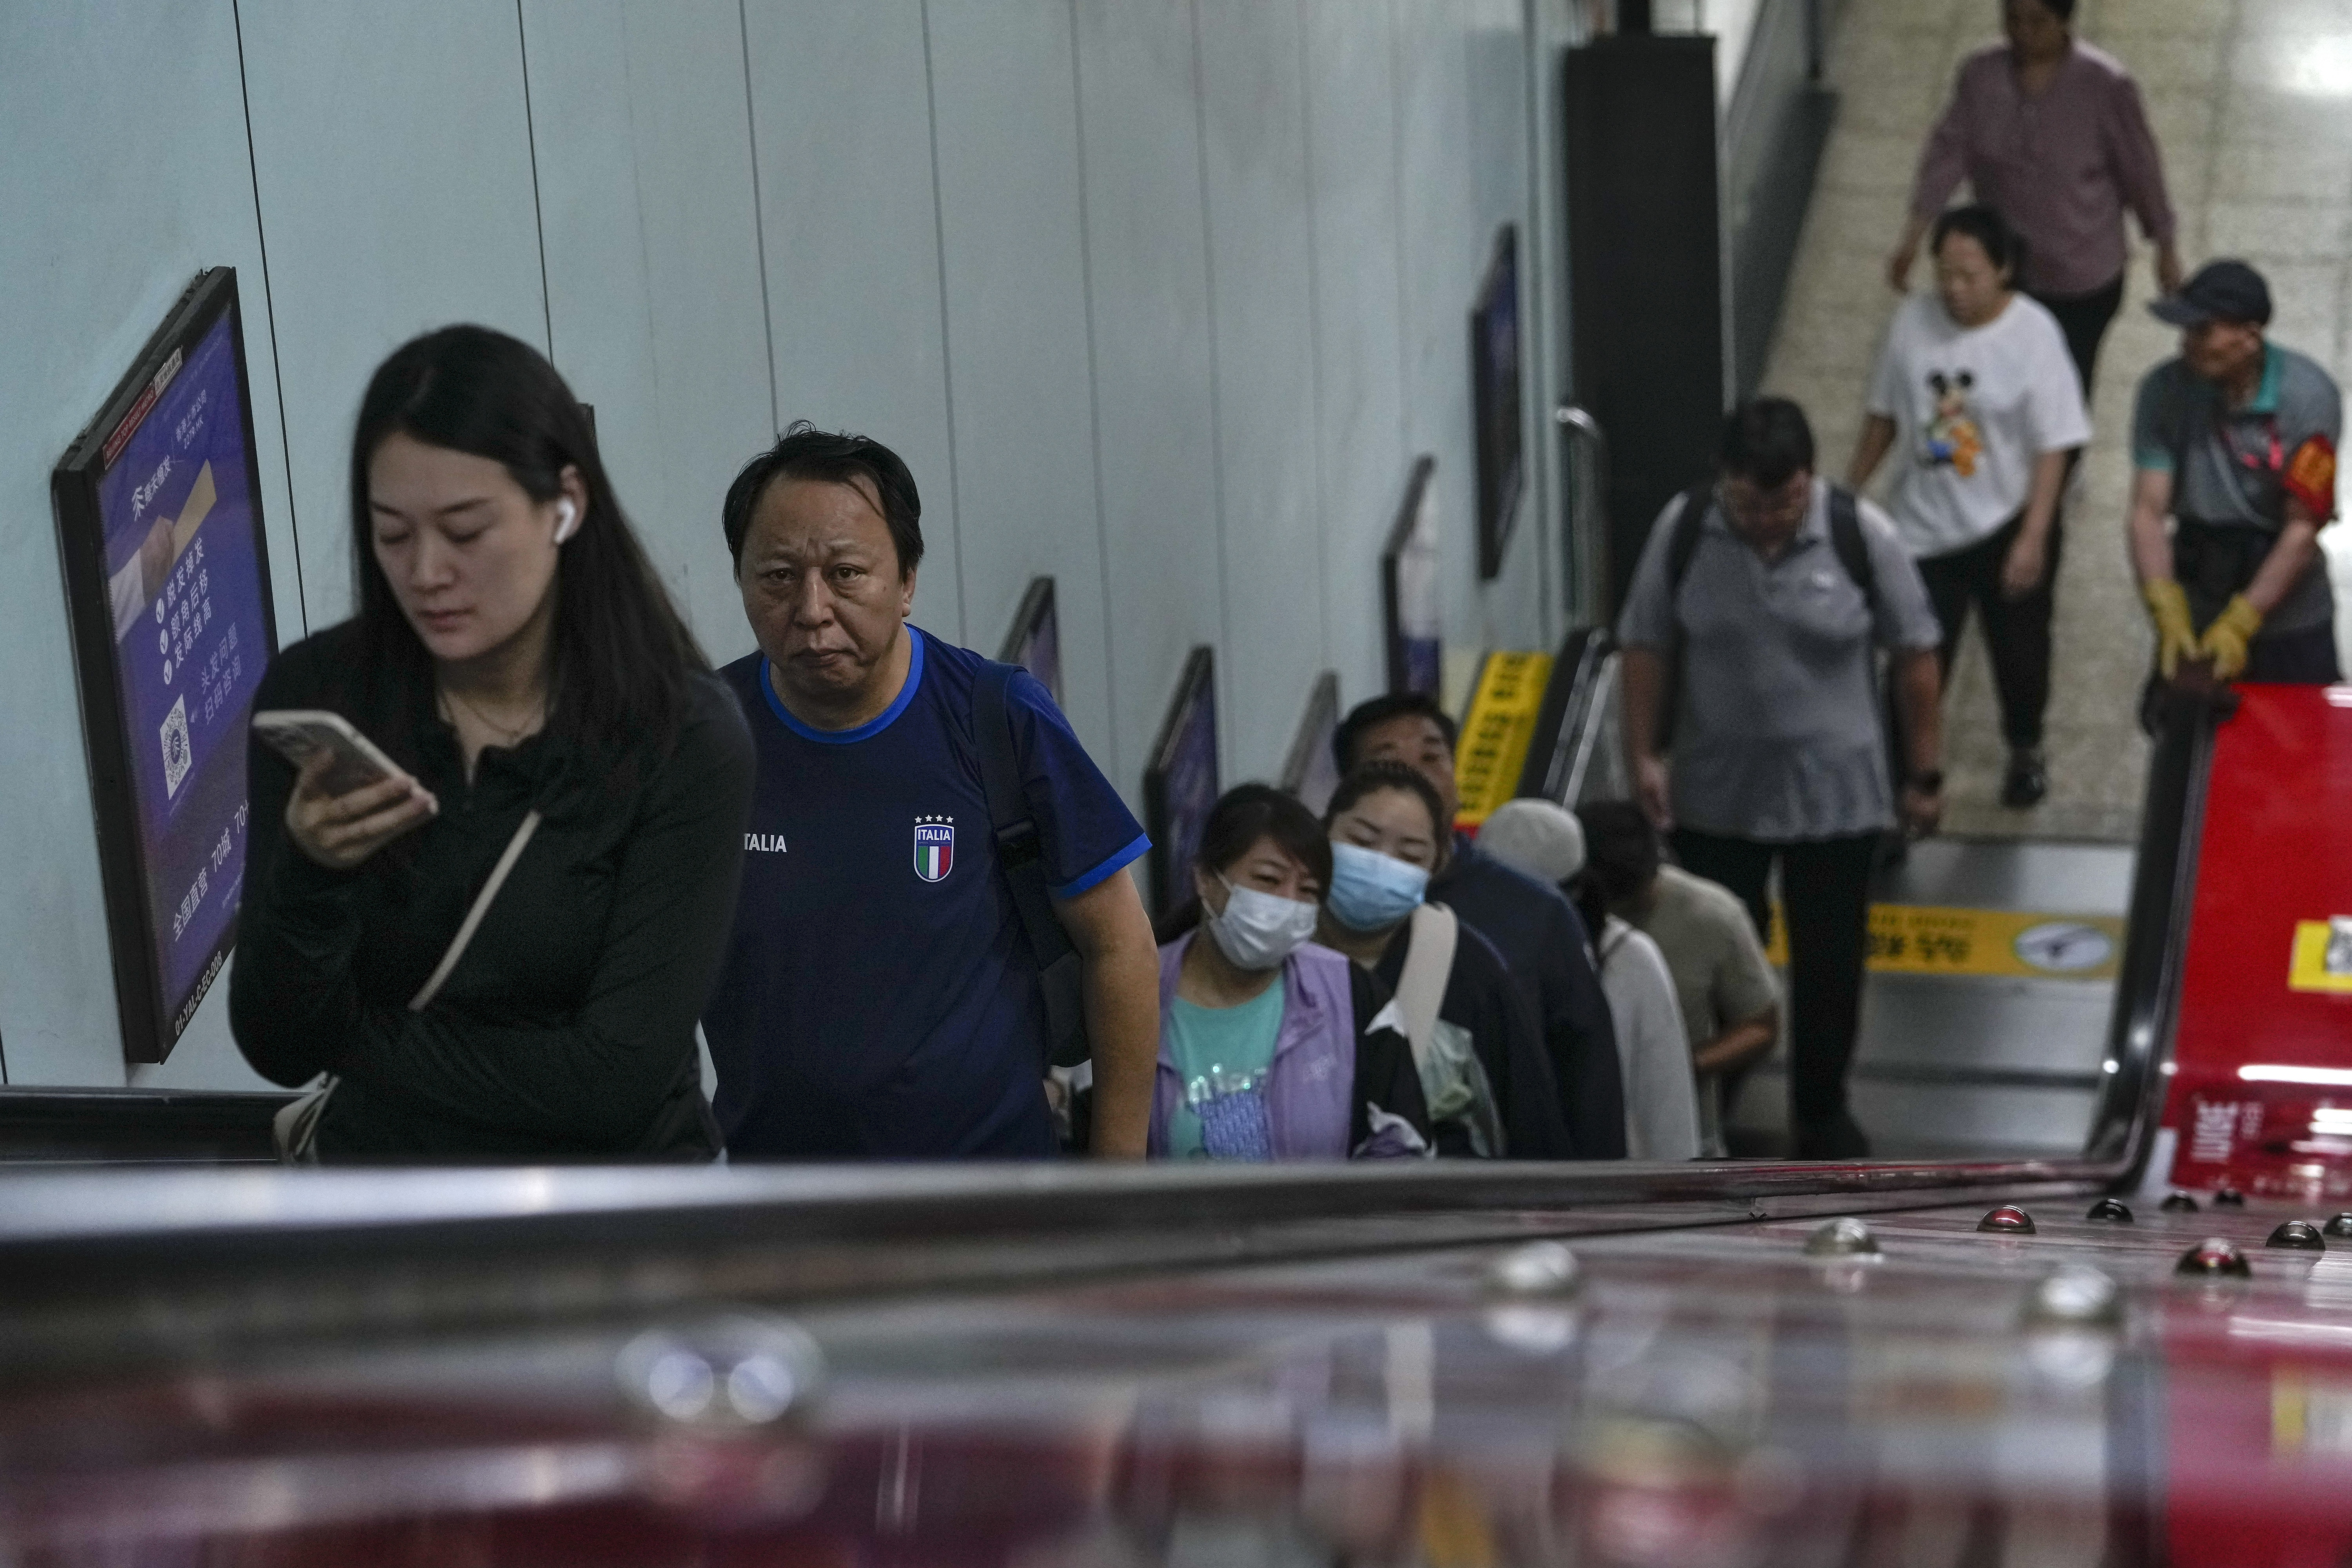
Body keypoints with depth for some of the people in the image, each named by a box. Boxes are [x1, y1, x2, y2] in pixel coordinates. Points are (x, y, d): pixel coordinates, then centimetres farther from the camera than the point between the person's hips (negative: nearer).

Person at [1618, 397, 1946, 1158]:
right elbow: (1648, 647, -1)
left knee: (1829, 959, 12)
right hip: (1713, 794, 0)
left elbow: (1914, 655, -5)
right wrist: (1644, 754, -4)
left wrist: (1925, 773, -1)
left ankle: (1822, 1110, 31)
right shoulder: (1682, 529, -11)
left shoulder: (1861, 533, -14)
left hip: (1835, 794, 0)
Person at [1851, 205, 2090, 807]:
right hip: (1924, 528, 1)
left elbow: (2053, 447, -15)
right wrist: (1849, 492, 11)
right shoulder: (1913, 321, -8)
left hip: (2007, 527, -1)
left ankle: (2025, 751, 45)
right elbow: (1884, 416, 5)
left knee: (2019, 648, 18)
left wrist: (2033, 538, -19)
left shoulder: (2034, 334, -18)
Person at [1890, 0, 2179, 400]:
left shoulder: (2105, 84, -18)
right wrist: (1914, 235, -16)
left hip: (2085, 277, -3)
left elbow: (2140, 169, -8)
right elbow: (1949, 151, -8)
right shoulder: (1980, 75, -10)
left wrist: (2166, 249, 2)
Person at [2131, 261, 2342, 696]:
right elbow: (2148, 512, -15)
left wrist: (2240, 623, -25)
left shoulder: (2310, 397, -19)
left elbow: (2303, 528, -19)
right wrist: (2168, 610, -29)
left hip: (2291, 623, -2)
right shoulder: (2165, 391, -13)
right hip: (2194, 616, 2)